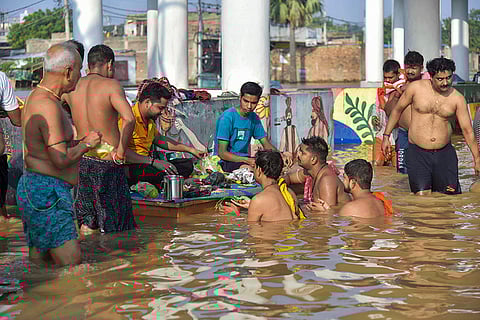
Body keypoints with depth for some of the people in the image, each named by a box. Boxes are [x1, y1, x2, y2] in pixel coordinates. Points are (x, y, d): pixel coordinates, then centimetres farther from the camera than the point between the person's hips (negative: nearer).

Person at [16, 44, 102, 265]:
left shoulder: (36, 97, 14)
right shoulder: (48, 106, -19)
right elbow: (61, 159, -23)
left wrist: (79, 142, 20)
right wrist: (86, 144, -7)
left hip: (33, 187, 11)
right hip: (46, 194, -11)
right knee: (73, 270, -10)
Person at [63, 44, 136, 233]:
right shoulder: (110, 85, -12)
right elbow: (129, 119, -27)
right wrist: (121, 152, -16)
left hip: (81, 159, 6)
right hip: (107, 162, -5)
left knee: (87, 222, 19)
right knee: (112, 231, 4)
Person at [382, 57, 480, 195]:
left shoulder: (457, 98, -2)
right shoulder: (416, 88, -5)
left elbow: (467, 130, 1)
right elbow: (398, 110, 9)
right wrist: (386, 136, 10)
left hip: (445, 153, 2)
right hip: (417, 153, -2)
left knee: (452, 195, 1)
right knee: (422, 197, -10)